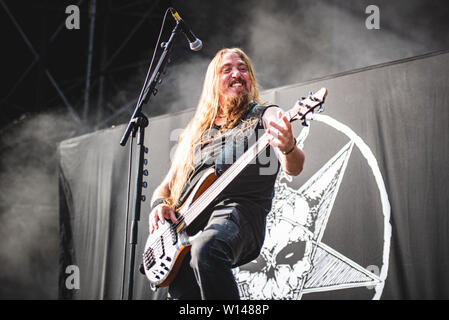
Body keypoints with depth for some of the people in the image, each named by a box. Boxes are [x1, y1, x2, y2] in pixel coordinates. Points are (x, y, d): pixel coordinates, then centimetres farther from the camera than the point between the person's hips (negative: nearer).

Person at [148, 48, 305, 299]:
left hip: (240, 214, -3)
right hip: (185, 224, 3)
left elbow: (293, 168, -5)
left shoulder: (265, 116, 13)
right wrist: (159, 205, 4)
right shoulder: (195, 132, 27)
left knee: (206, 248, -39)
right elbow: (166, 186, 29)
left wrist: (288, 147, -30)